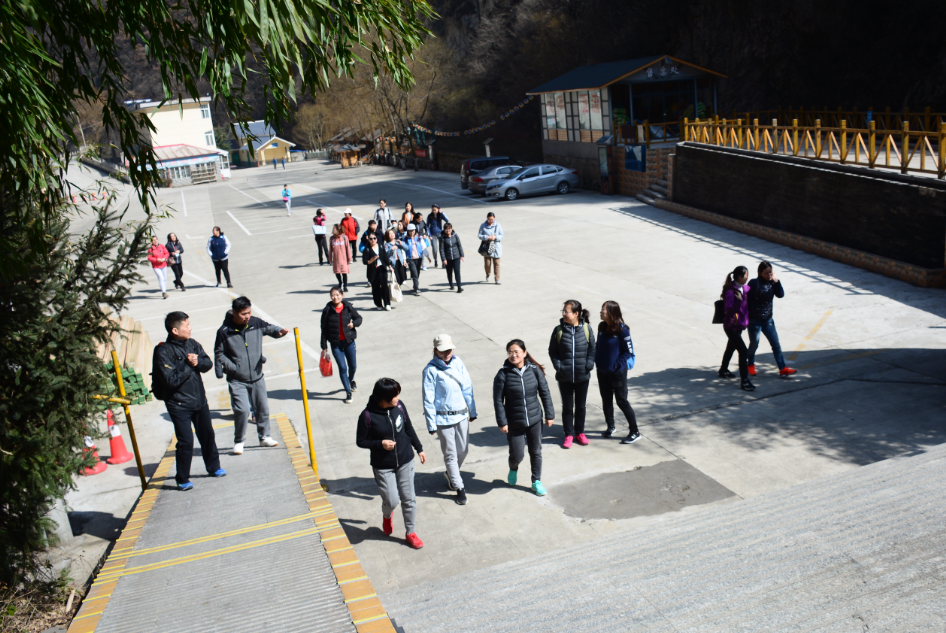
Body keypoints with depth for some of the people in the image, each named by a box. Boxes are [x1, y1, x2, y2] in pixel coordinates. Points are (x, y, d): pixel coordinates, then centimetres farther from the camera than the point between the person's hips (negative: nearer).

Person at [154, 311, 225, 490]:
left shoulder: (192, 344, 2)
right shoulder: (163, 352, -17)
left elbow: (208, 363, 2)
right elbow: (172, 380, -23)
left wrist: (197, 362, -18)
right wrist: (189, 365, -18)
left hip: (200, 400, 6)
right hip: (179, 405, -6)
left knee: (207, 435, 17)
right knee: (185, 441, -5)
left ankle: (213, 467, 35)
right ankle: (182, 479, 12)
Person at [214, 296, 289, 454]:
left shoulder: (256, 323, -5)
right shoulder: (224, 331, -13)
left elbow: (269, 328, 9)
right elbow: (219, 353, -4)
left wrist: (279, 331, -13)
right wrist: (232, 367, -12)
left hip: (257, 377, 4)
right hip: (237, 380, -4)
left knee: (263, 408, 12)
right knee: (242, 410, -13)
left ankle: (264, 437, 32)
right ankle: (238, 442, 7)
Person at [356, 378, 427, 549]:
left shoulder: (399, 407, -9)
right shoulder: (367, 416, -20)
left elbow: (409, 429, 7)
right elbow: (360, 441, -9)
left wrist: (419, 448, 12)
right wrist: (380, 444, -23)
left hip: (405, 461, 3)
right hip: (383, 466, -3)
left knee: (409, 499, 10)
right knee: (392, 501, 0)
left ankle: (411, 533, 29)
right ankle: (387, 516, 38)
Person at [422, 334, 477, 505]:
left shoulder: (458, 363, -1)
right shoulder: (430, 370, -15)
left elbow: (467, 388, 6)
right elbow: (428, 400, -12)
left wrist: (472, 411, 11)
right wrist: (431, 424, -10)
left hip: (461, 415, 5)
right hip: (443, 418, -5)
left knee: (463, 450, 15)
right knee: (450, 454, 5)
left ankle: (451, 475, 41)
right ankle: (459, 488, 18)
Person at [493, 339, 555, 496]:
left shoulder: (535, 370, -8)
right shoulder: (503, 374, -13)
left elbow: (545, 393, 0)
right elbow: (498, 400, -9)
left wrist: (549, 414, 2)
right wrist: (502, 422, -10)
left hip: (535, 420, 2)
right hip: (514, 423, -2)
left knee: (536, 452, 14)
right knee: (517, 455, 4)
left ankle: (536, 482, 33)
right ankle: (513, 469, 40)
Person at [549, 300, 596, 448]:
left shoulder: (586, 328, -6)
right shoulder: (559, 330, -6)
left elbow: (592, 349, 2)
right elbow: (552, 351, 0)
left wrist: (589, 364, -10)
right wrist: (558, 365, -12)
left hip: (582, 376, 1)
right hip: (564, 377, 0)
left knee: (581, 406, 15)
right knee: (567, 407, 10)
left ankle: (580, 432, 32)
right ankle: (569, 434, 24)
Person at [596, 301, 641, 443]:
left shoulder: (622, 329, -18)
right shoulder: (602, 327, 0)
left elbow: (628, 351, -13)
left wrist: (617, 364, -16)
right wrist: (597, 360, 2)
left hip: (617, 372, -6)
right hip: (602, 371, 6)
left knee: (622, 401, 0)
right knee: (606, 399, 16)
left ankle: (634, 431, 12)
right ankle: (610, 426, 35)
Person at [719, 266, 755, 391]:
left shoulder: (745, 288, 3)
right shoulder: (730, 291, -22)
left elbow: (747, 304, 16)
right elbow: (728, 310, -27)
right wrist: (738, 300, -32)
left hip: (740, 325, 9)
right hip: (731, 327, -9)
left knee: (731, 348, 25)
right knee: (743, 352, -11)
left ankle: (723, 370, 44)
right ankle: (744, 381, -5)